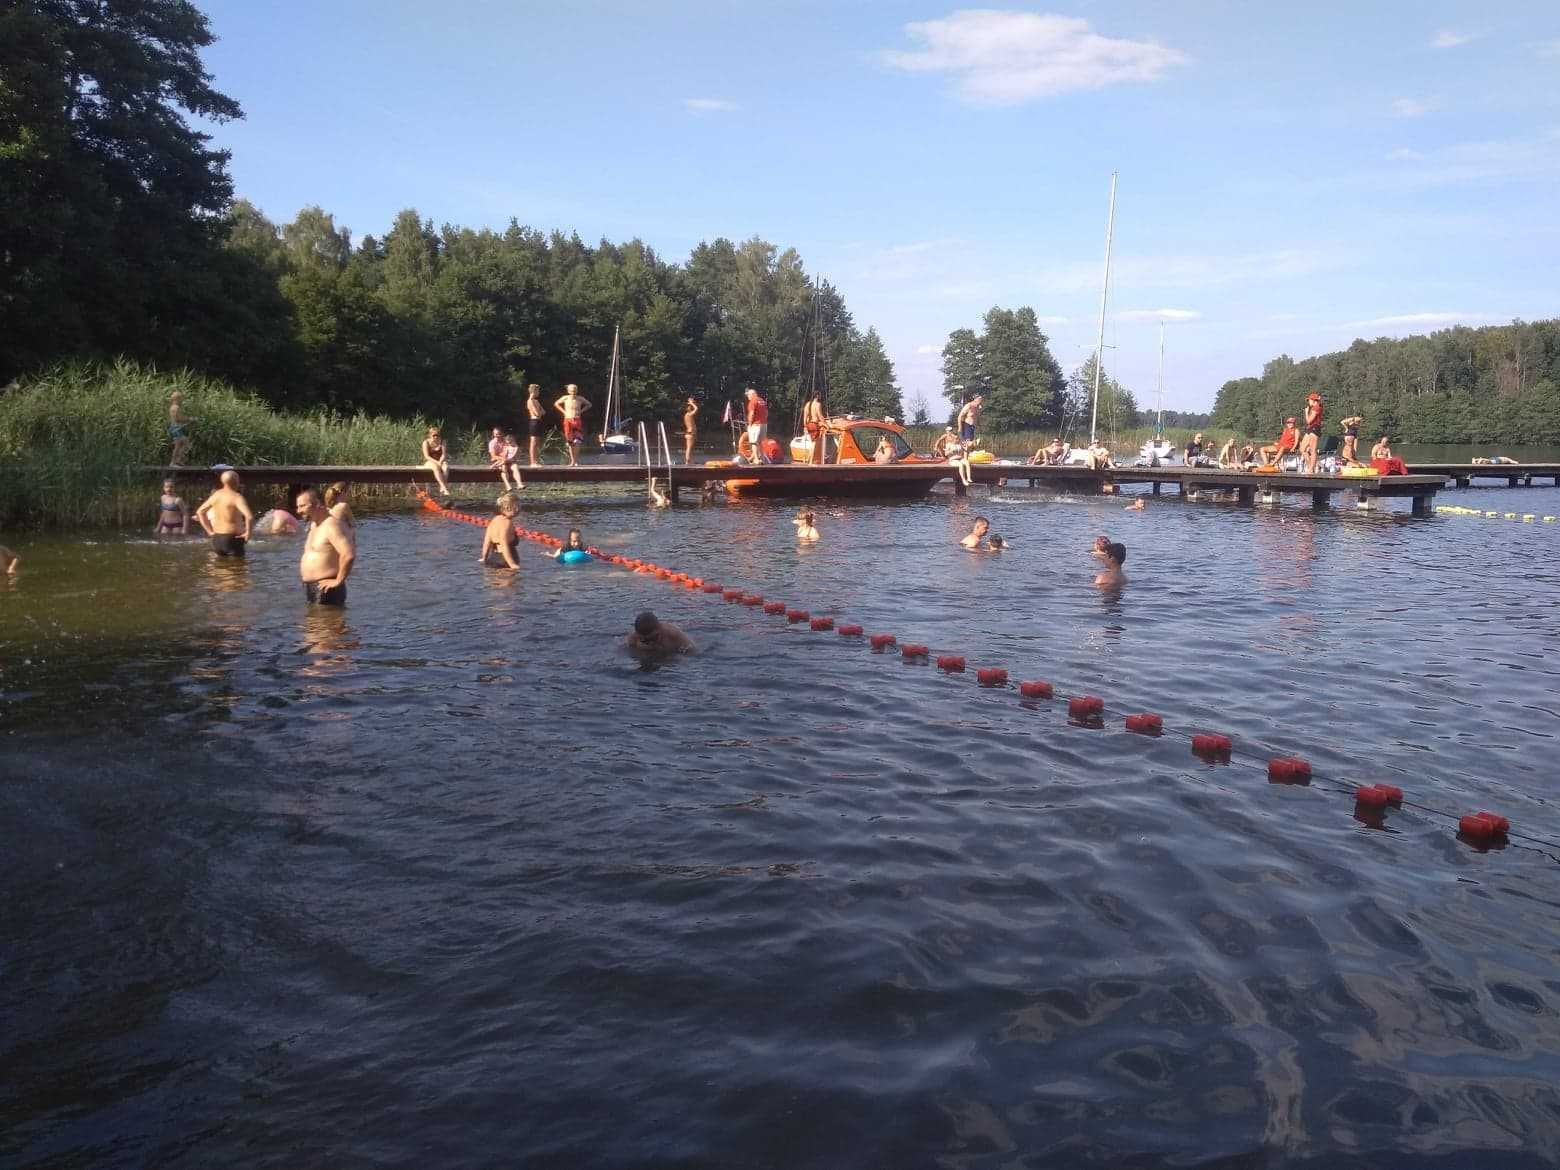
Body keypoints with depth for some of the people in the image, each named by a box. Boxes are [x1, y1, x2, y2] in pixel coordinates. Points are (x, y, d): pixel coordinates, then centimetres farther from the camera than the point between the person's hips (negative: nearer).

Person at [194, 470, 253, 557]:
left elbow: (200, 511, 20)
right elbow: (249, 516, -29)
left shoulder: (215, 495, 8)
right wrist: (248, 533, -14)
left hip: (216, 539, 7)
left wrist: (210, 531, 17)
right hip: (232, 539, -7)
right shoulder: (237, 497, -14)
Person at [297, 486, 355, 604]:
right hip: (311, 588, 10)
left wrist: (338, 581, -22)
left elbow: (349, 555, -29)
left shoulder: (331, 525, -17)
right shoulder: (314, 526, 16)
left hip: (325, 589, -10)